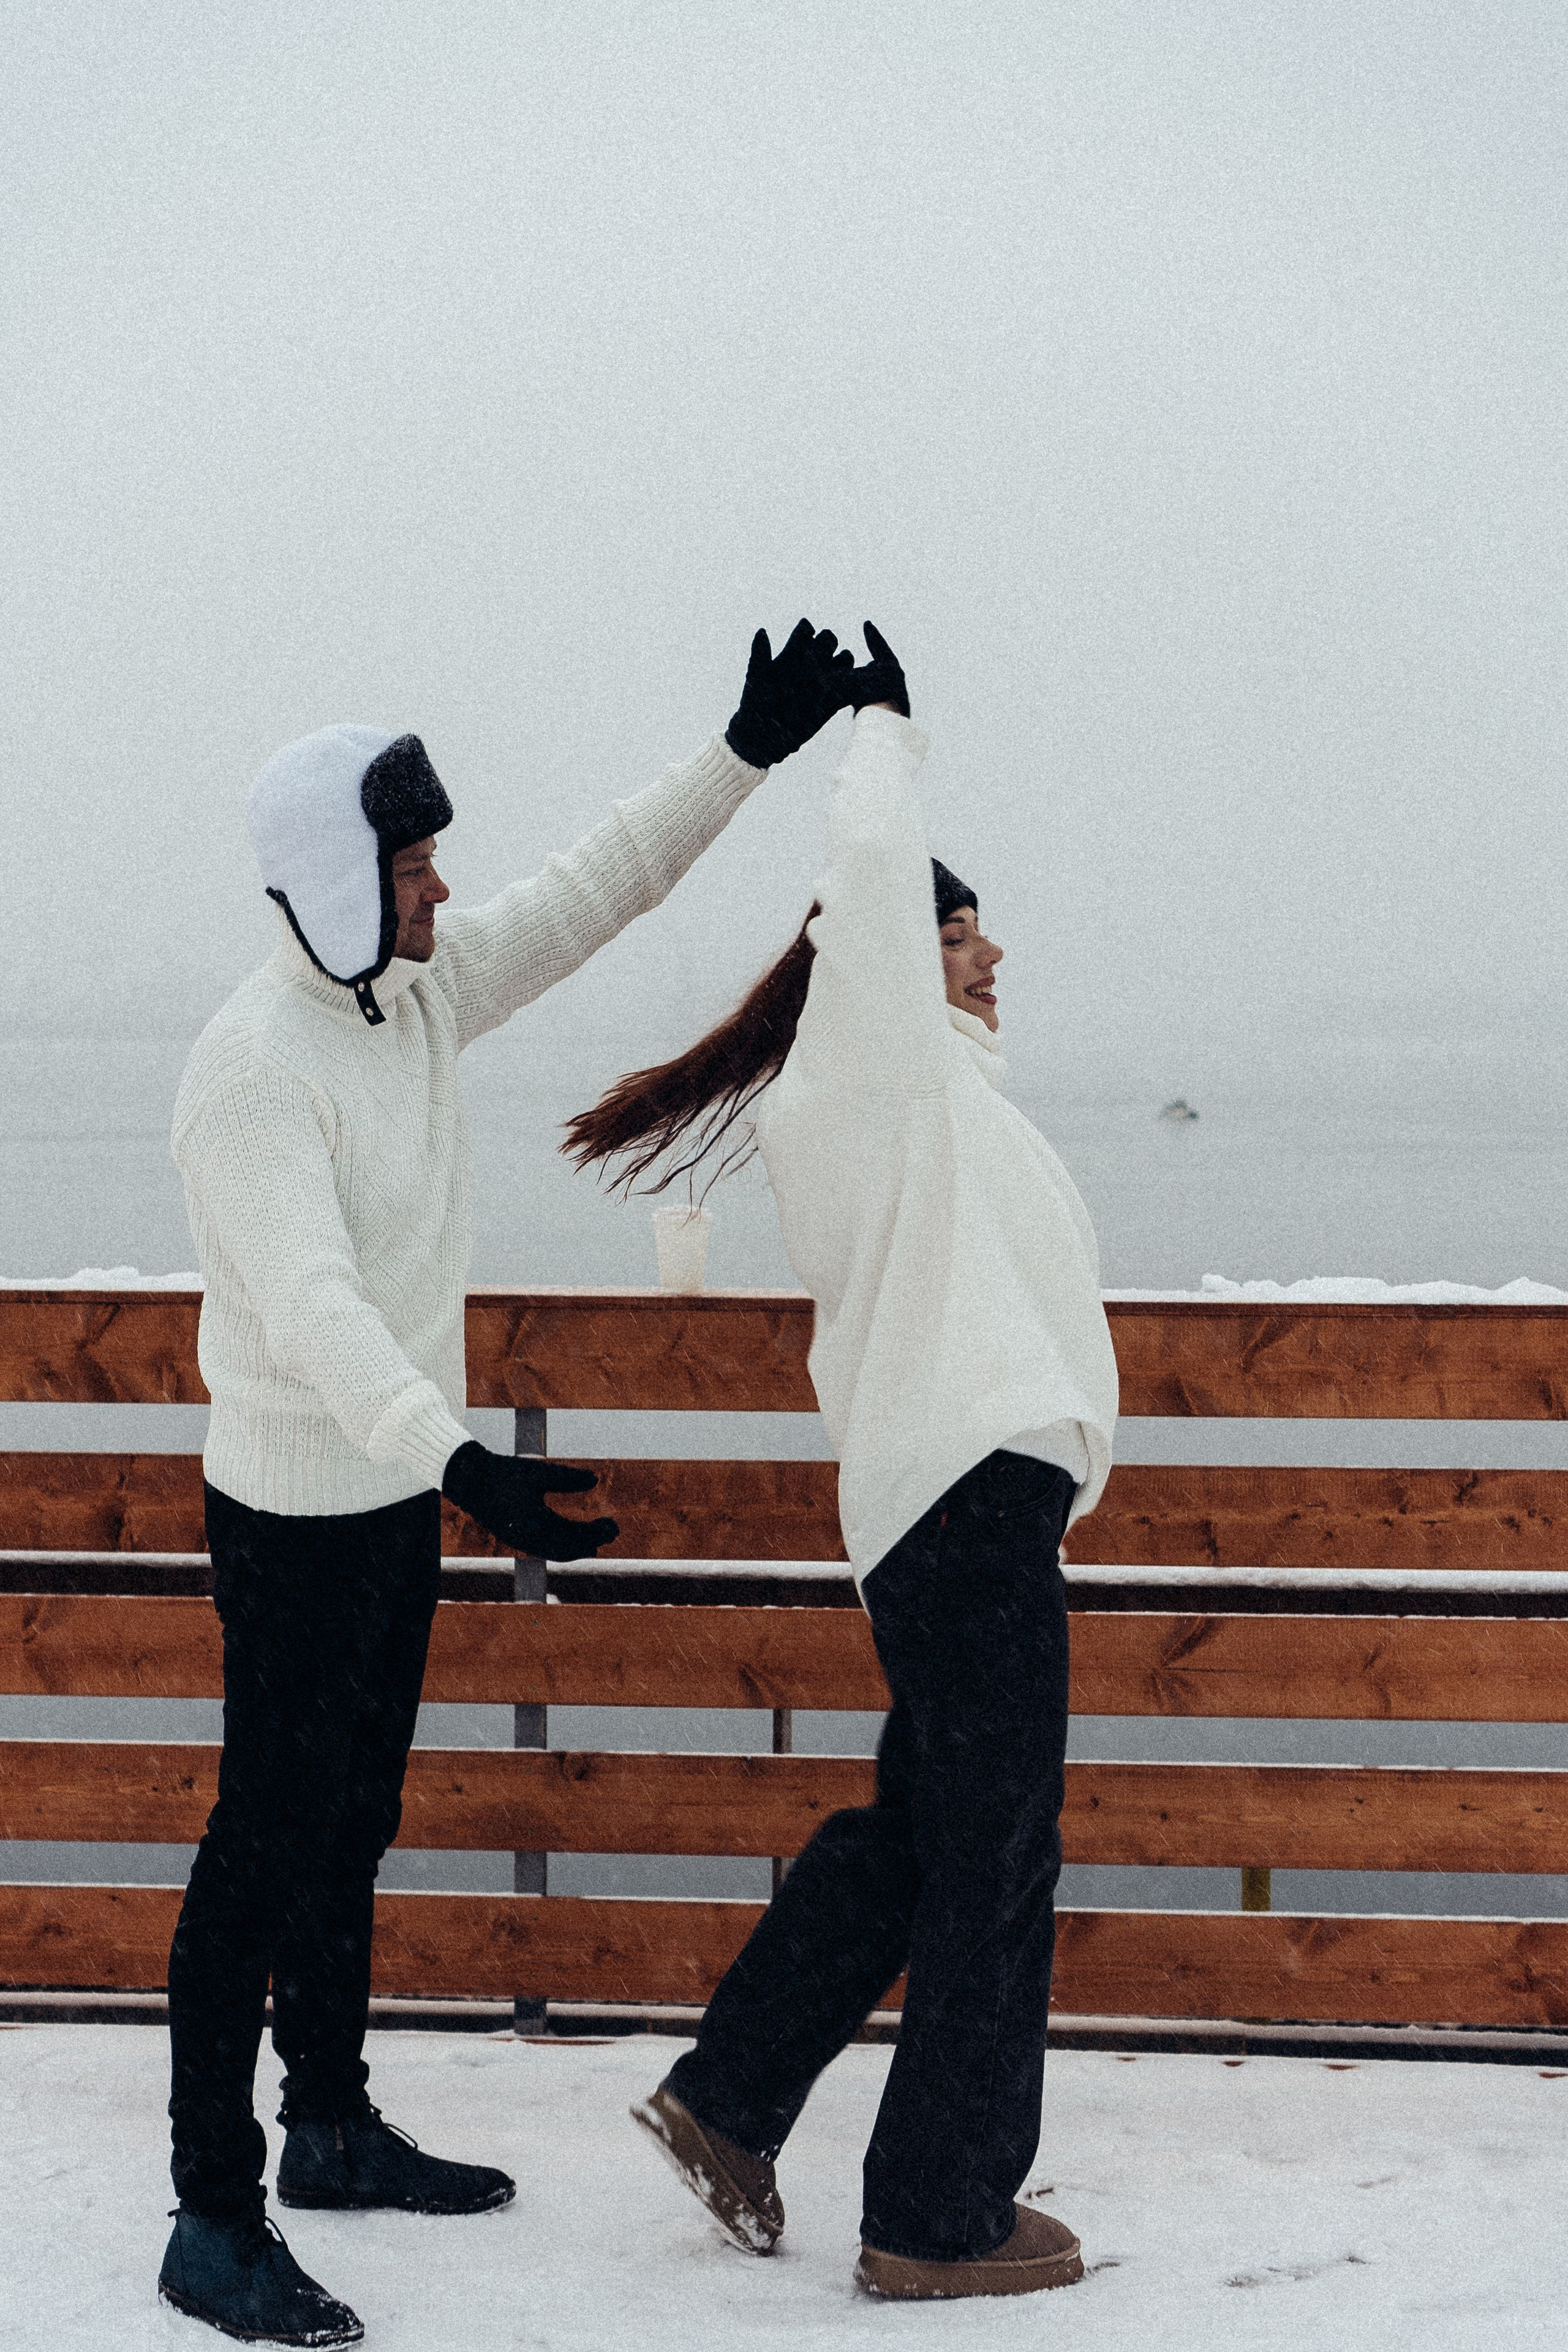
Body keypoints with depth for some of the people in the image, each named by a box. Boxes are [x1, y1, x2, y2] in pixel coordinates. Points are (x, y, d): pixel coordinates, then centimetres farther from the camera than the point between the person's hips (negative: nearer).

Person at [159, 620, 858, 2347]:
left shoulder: (419, 994, 2)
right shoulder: (253, 1072, -25)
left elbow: (596, 890, 9)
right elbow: (311, 1307, -37)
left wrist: (746, 753, 1)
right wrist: (458, 1462, -49)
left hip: (398, 1490, 9)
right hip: (298, 1508, -9)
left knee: (352, 1822, 19)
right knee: (267, 1847, -4)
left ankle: (332, 2127, 35)